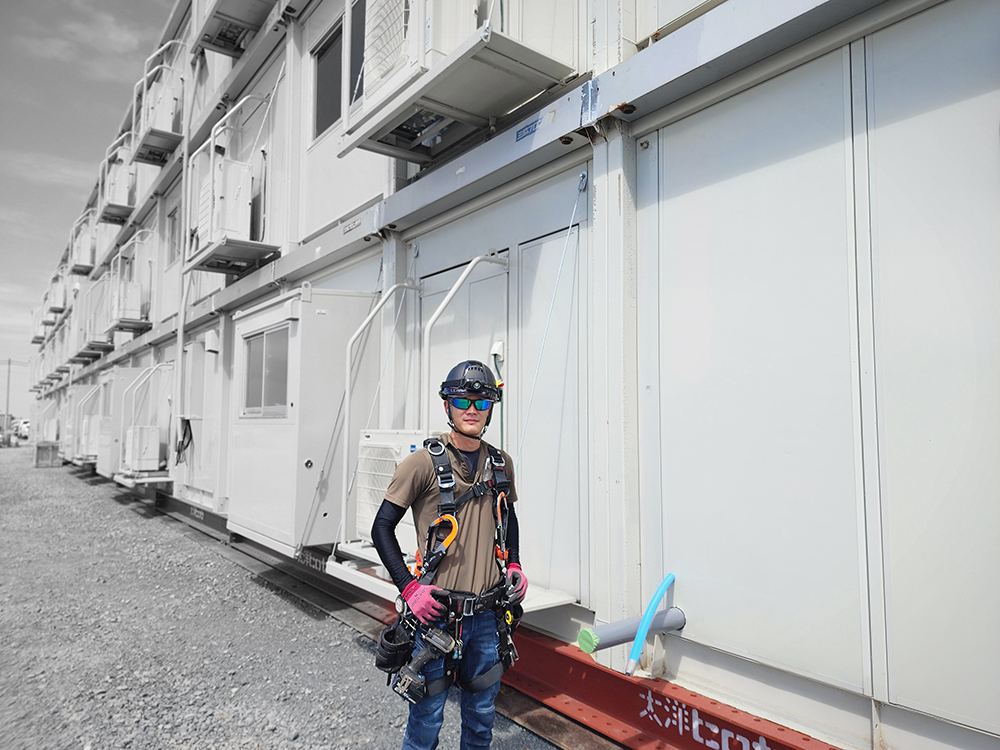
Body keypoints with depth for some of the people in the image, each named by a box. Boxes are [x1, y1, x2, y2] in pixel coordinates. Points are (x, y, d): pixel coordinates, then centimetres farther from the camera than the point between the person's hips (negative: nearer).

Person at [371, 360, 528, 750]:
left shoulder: (501, 464, 6)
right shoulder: (423, 462, -10)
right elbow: (382, 528, -7)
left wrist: (514, 565, 9)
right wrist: (409, 588, -14)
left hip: (489, 613, 5)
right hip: (438, 613, -4)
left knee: (482, 711, 19)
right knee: (427, 716, 8)